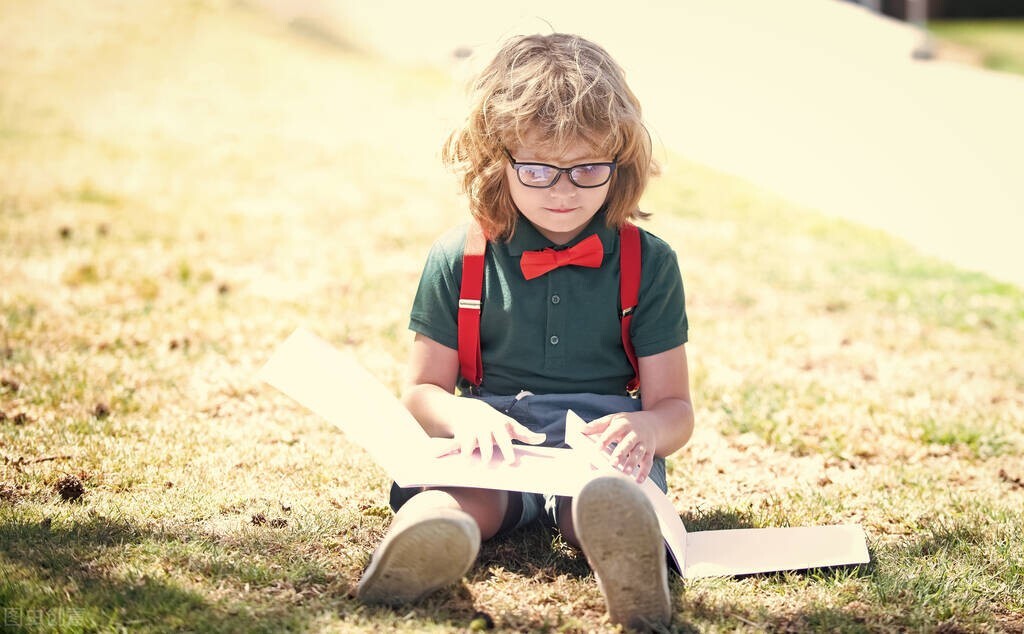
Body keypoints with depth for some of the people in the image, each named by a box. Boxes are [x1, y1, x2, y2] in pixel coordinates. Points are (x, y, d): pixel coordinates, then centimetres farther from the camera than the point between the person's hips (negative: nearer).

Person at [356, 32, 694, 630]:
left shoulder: (649, 262, 7)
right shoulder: (459, 259, 8)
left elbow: (675, 407, 8)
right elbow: (423, 391, 11)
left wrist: (647, 428, -20)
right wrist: (465, 414, -15)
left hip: (600, 436, -1)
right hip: (493, 433, 1)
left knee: (612, 493, -39)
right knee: (466, 490, -36)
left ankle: (622, 539, -72)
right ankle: (433, 532, -69)